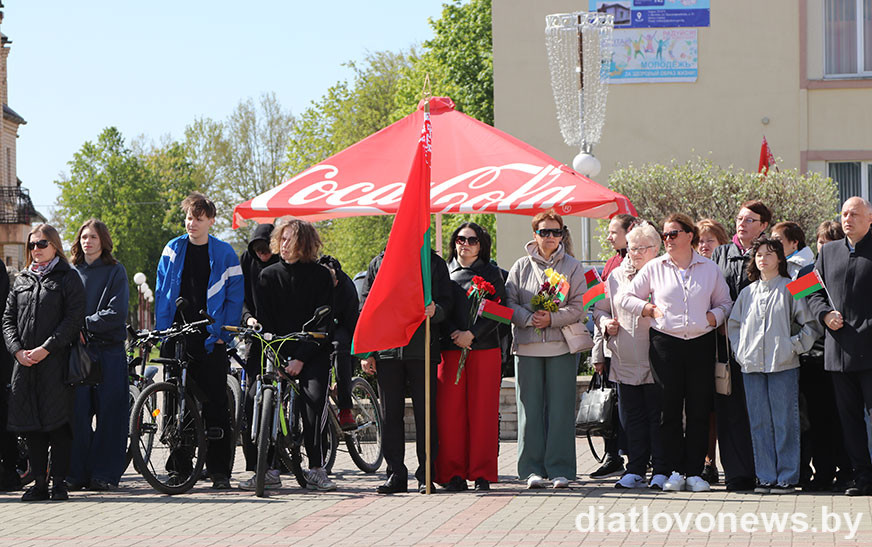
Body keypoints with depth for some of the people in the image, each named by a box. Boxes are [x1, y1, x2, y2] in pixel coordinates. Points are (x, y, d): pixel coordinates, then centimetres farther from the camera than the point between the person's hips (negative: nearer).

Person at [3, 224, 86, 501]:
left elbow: (74, 319, -8)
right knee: (32, 425, 4)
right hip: (25, 362, 5)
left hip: (56, 361, -5)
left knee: (58, 422, -7)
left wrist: (45, 349, -14)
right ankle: (39, 483, 8)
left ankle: (59, 481, -1)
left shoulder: (68, 278, 1)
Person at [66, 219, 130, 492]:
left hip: (109, 350, -3)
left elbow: (117, 313, -7)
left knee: (109, 412, -3)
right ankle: (77, 472, 2)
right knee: (77, 412, -3)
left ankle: (105, 473, 2)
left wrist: (85, 323, -11)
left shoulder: (115, 271, 2)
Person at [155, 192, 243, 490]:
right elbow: (161, 293, 10)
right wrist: (162, 331, 2)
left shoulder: (224, 254, 2)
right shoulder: (173, 249, 8)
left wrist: (222, 334, -6)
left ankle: (219, 470, 0)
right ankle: (179, 467, 12)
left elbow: (234, 297, 3)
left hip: (210, 340, -2)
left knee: (215, 403, -4)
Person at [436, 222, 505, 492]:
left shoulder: (491, 273, 9)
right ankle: (453, 473, 3)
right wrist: (454, 333, -10)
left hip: (484, 350, -1)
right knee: (449, 412, -4)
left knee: (482, 412, -3)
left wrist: (472, 333, -12)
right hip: (450, 350, 1)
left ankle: (482, 474, 3)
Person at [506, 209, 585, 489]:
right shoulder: (521, 267, 10)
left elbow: (577, 307, 0)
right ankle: (533, 469, 6)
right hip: (527, 346, 1)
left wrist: (552, 318, -14)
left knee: (560, 407, -1)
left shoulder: (572, 267, 7)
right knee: (530, 408, 0)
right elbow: (509, 303, 4)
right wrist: (531, 318, -12)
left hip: (561, 346, -1)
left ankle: (560, 469, 4)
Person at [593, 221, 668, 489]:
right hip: (625, 361, 5)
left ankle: (661, 470, 5)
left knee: (658, 416, -1)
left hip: (655, 361, -4)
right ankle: (636, 470, 13)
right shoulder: (616, 276, 15)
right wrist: (606, 323, 4)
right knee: (632, 418, 7)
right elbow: (600, 309, 24)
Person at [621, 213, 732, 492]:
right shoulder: (654, 268, 7)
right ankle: (674, 471, 5)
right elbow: (626, 298, 13)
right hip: (666, 343, 0)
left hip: (701, 343, 1)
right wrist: (649, 309, 0)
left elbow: (725, 302, 17)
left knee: (699, 410, 0)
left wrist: (714, 316, -2)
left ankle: (694, 471, 6)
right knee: (670, 409, -1)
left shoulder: (710, 268, 9)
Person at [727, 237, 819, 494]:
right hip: (752, 366, 4)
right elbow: (733, 324, 22)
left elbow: (810, 324, 2)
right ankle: (766, 476, 10)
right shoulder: (748, 292, 14)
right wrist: (740, 350, 10)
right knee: (759, 423, 4)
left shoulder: (791, 288, 1)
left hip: (783, 365, -4)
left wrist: (795, 346, -5)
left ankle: (787, 477, 2)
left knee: (784, 422, -3)